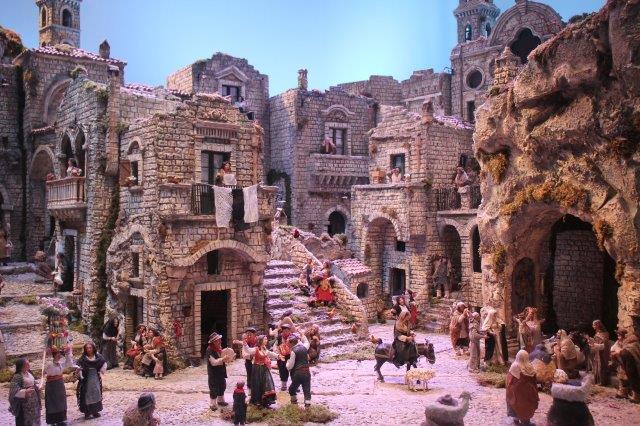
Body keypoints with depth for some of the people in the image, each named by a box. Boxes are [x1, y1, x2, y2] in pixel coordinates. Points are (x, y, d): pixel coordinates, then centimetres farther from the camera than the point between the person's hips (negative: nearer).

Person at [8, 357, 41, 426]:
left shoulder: (29, 373, 4)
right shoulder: (17, 376, -20)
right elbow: (14, 390, -26)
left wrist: (37, 386, 1)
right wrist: (25, 391, -34)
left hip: (33, 400, 8)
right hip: (24, 402, -8)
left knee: (34, 418, 17)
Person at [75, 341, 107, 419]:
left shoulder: (98, 357, -3)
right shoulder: (83, 358, -10)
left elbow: (104, 364, 6)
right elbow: (78, 367, -14)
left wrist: (101, 372, 0)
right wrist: (81, 375, -22)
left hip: (96, 379, 3)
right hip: (86, 380, -3)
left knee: (96, 394, 9)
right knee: (87, 395, 2)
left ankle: (95, 411, 21)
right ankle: (87, 412, 11)